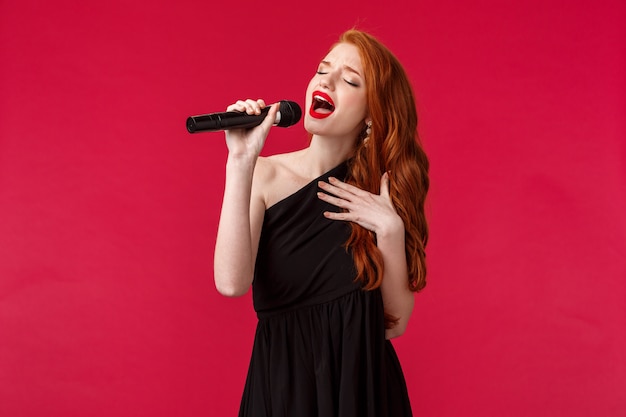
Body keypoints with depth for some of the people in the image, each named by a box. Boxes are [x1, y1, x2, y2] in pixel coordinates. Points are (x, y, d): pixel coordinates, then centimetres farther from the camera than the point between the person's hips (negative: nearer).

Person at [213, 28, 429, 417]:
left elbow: (395, 323, -4)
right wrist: (240, 161, -25)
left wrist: (390, 231, -16)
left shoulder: (382, 193, -2)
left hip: (363, 384, 2)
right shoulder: (267, 175, -8)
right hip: (281, 384, -1)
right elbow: (232, 282, -23)